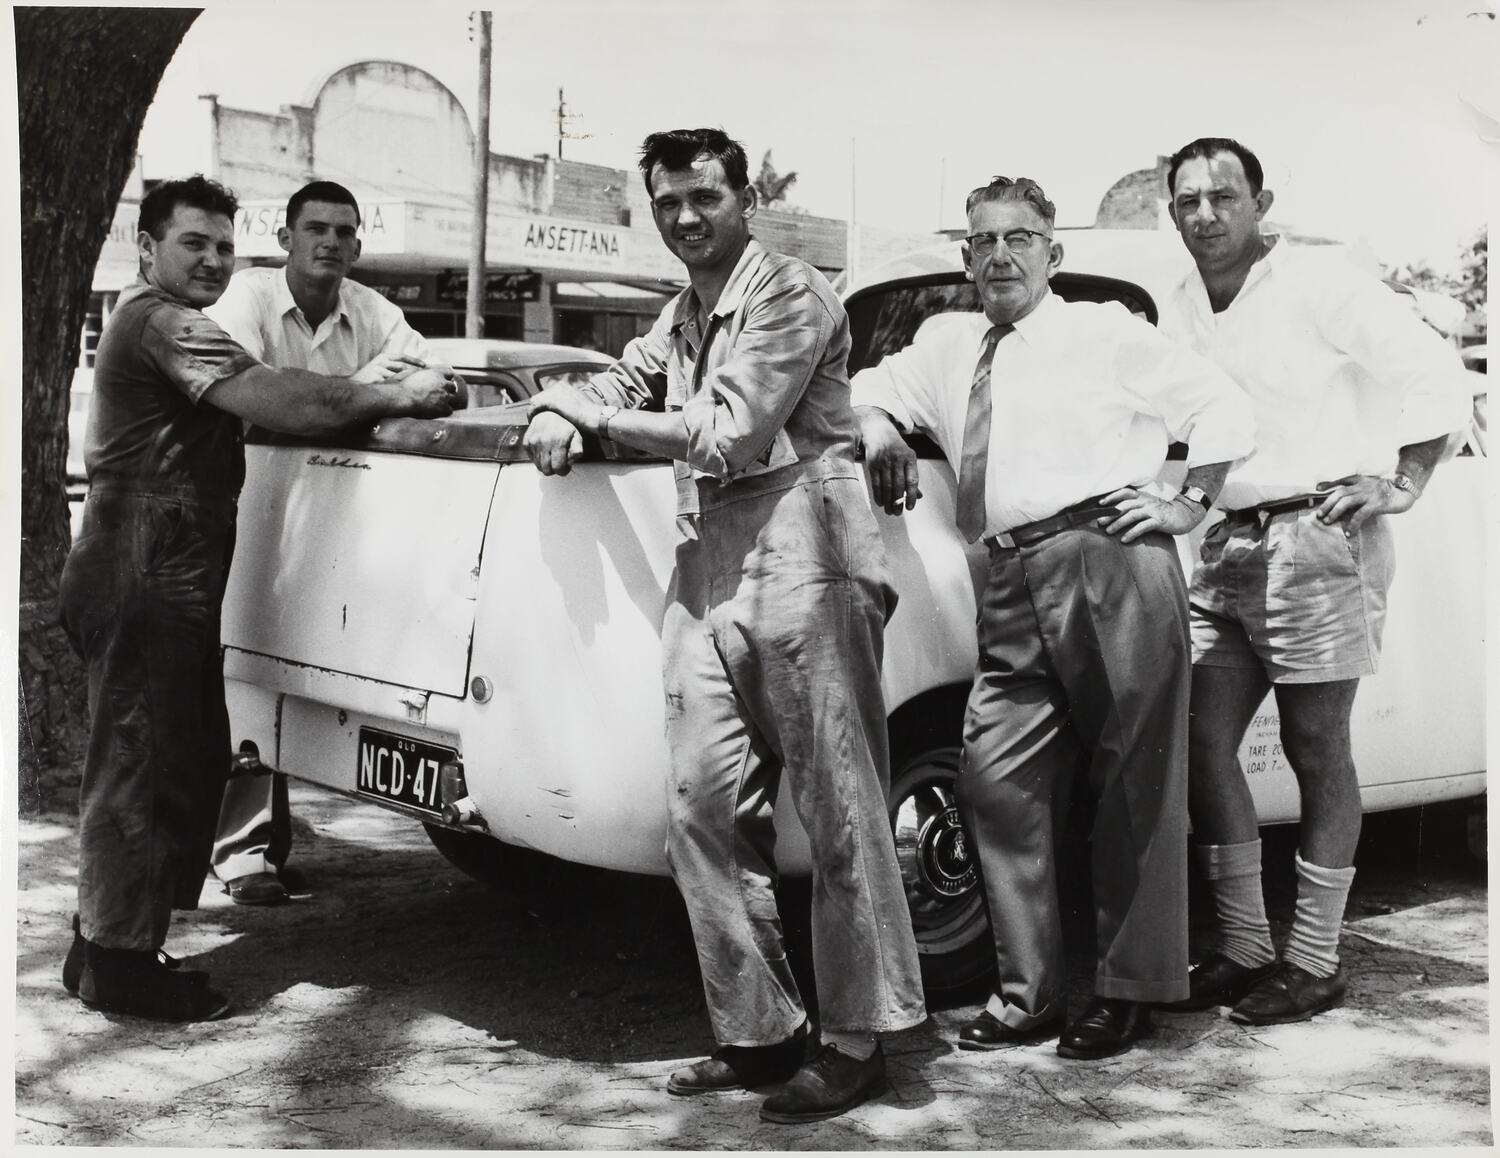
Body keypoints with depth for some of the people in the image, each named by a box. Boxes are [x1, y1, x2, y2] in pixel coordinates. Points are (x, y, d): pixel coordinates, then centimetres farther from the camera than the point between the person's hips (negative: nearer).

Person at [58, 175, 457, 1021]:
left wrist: (366, 390, 5)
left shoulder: (157, 323, 23)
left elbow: (254, 406, 16)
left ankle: (110, 943, 24)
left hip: (165, 584, 11)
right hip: (148, 583, -11)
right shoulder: (166, 324, -13)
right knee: (142, 768, -4)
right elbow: (278, 402, -23)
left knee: (188, 760, 15)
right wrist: (391, 397, -14)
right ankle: (120, 960, 4)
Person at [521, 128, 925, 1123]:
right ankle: (760, 1029, 13)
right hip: (708, 570, 8)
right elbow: (615, 388, 32)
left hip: (800, 554, -8)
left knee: (838, 806, -4)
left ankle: (859, 1041, 3)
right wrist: (560, 409, 7)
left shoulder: (792, 293, -4)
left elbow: (729, 435, -12)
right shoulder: (681, 318, 23)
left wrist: (598, 419, -2)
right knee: (704, 803, 3)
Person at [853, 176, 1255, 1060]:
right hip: (1014, 590, 5)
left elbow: (1224, 406, 10)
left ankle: (1131, 991, 8)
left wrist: (1190, 503, -1)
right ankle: (1029, 994, 7)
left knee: (1137, 786, 0)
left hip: (1114, 565, -4)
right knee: (996, 783, -2)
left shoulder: (1106, 333, 10)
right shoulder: (948, 344, 22)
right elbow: (868, 388, 32)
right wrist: (878, 428, 10)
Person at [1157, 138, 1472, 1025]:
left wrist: (1401, 484, -12)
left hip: (1318, 541, -7)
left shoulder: (1318, 286, -6)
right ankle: (1245, 948, 13)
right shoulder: (1180, 313, 13)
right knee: (1202, 742, 2)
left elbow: (1436, 373, -7)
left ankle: (1316, 963, 9)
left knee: (1317, 751, 0)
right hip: (1227, 551, 7)